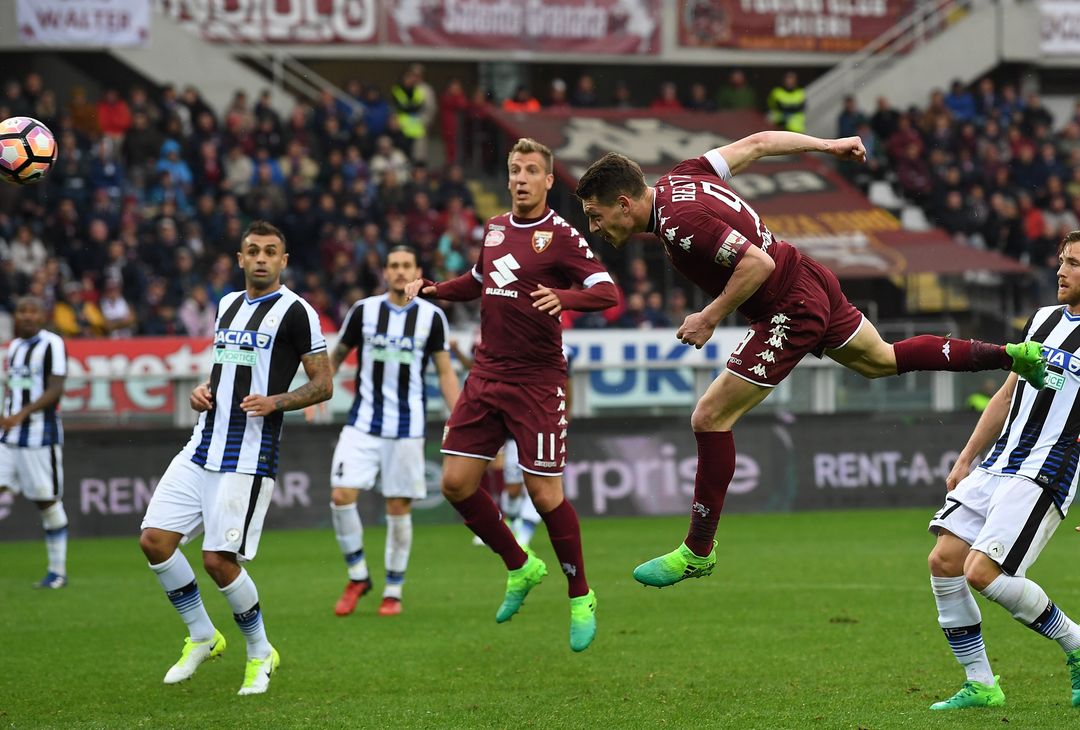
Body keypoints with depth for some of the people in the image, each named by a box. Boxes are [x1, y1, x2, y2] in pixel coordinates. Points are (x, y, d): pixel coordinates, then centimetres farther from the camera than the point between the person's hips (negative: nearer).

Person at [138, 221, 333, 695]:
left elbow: (322, 385, -5)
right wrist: (202, 392, 8)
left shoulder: (295, 311, -5)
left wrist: (275, 401, -21)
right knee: (154, 540, -2)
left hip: (248, 456, -7)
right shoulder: (228, 304, 16)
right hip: (203, 446, 7)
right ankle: (202, 637, 15)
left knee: (218, 558, -11)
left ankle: (260, 653, 11)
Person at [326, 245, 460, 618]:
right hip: (363, 422, 1)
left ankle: (394, 591, 14)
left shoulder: (432, 317, 0)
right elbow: (337, 355, 15)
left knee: (399, 507, 0)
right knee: (341, 496, -12)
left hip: (406, 428, -1)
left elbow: (445, 372, 5)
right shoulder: (363, 310, 2)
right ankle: (357, 576, 8)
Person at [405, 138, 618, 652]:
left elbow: (607, 291, -20)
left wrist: (563, 296, -38)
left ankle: (580, 597, 13)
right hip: (487, 375, 6)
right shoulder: (495, 228, 12)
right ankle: (520, 567, 22)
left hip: (537, 382, -6)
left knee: (545, 495, -6)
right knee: (456, 483, 1)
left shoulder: (561, 236, -8)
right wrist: (435, 289, 14)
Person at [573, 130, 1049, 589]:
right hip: (811, 284, 10)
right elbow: (756, 143, 8)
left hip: (791, 310, -10)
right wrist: (827, 145, 20)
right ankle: (1014, 355, 36)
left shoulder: (680, 222, -27)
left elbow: (758, 261, -31)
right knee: (881, 361, 30)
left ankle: (697, 553, -2)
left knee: (710, 418, -8)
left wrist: (710, 318, -22)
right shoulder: (679, 179, 0)